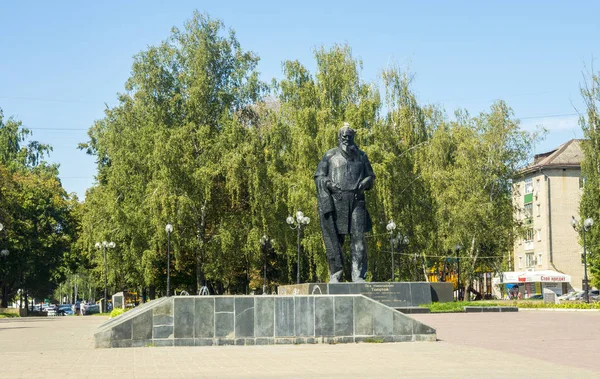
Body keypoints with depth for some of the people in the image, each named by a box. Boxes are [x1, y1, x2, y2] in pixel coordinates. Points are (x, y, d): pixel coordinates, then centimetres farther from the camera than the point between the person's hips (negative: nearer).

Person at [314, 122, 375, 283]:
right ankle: (335, 274, 1)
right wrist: (328, 184, -9)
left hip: (356, 200, 1)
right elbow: (318, 176, 10)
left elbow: (371, 176, 23)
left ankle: (358, 275, -9)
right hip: (335, 200, -1)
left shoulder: (361, 156, 18)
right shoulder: (330, 155, 12)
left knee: (358, 236, -9)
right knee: (334, 238, -4)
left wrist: (365, 183, 1)